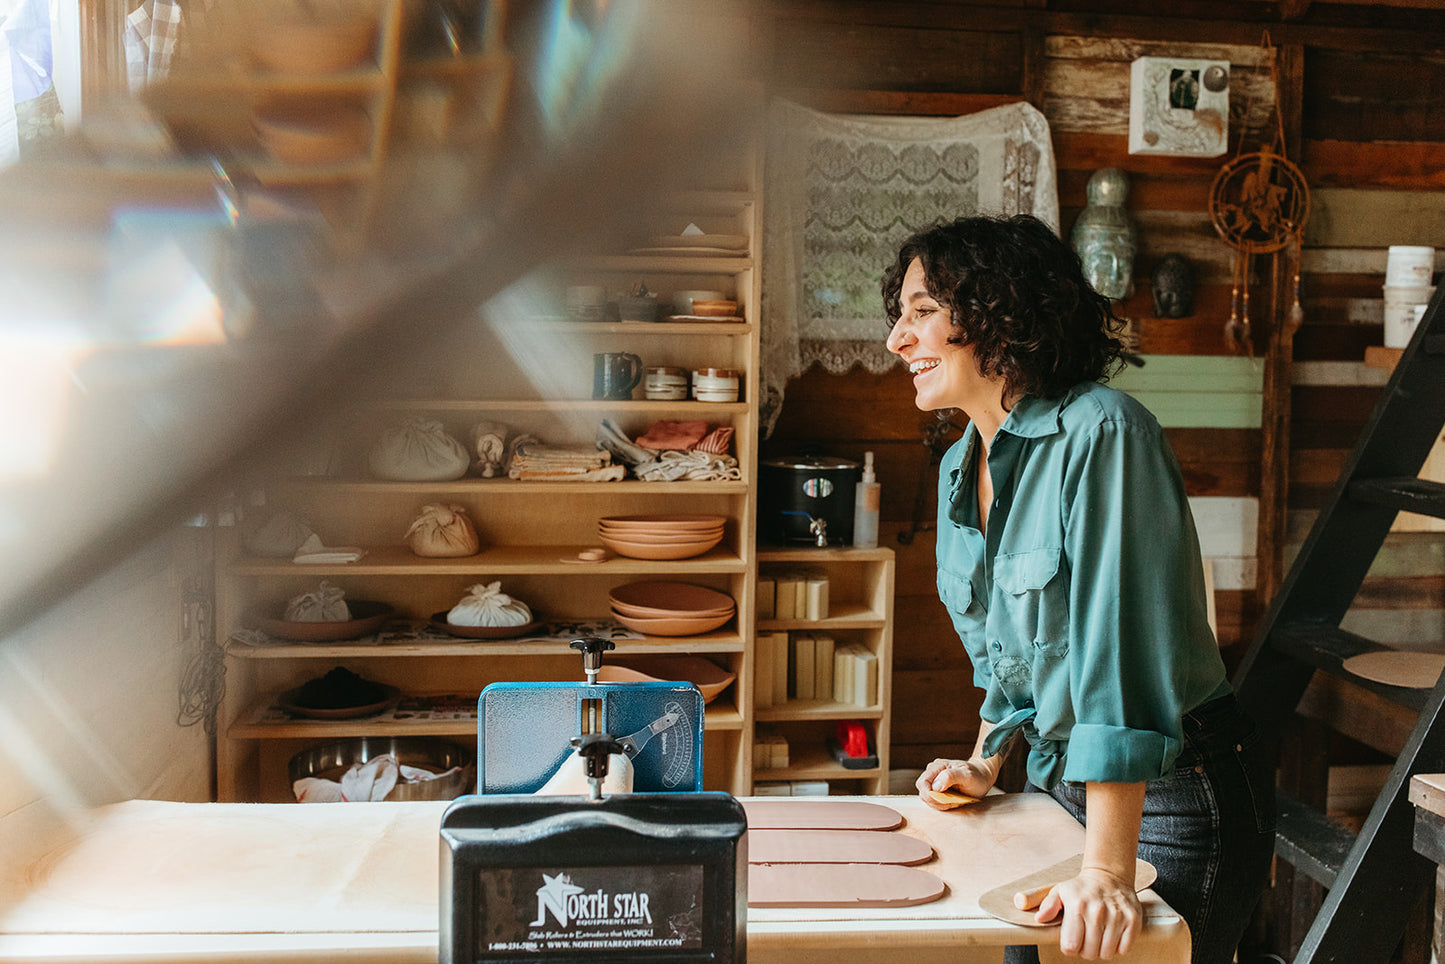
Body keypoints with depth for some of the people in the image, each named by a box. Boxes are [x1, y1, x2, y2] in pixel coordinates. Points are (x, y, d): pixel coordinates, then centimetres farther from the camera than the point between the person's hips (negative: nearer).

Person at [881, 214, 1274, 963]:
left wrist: (1107, 874, -31)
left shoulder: (1102, 434, -23)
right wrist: (986, 764, 10)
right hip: (1058, 784, 8)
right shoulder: (962, 467, 4)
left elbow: (1124, 649, -29)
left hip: (1168, 794, -7)